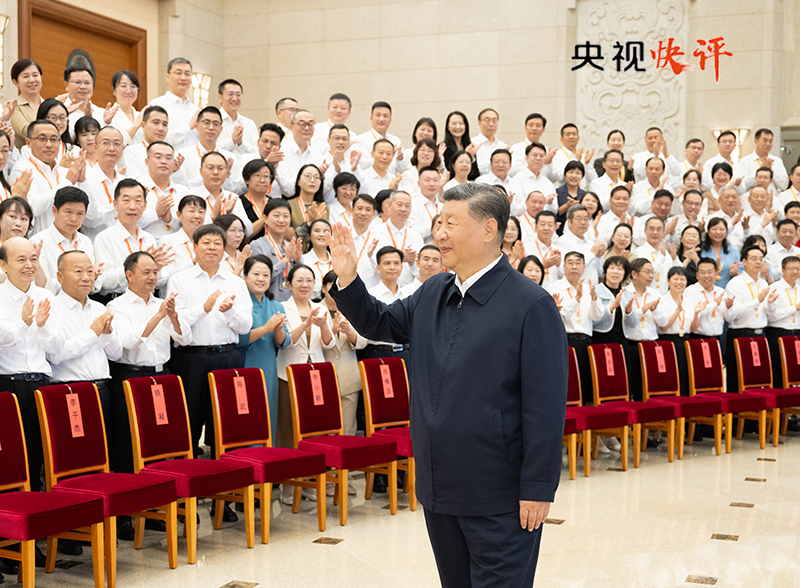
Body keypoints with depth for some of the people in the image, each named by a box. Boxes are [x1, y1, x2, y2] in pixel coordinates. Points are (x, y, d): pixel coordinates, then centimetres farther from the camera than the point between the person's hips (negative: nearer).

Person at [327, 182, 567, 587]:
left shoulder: (531, 305, -14)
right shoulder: (432, 294, 8)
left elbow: (546, 405, -16)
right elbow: (380, 324, 23)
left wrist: (538, 489, -18)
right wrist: (347, 280, 6)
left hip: (498, 499, -7)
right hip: (439, 489, 7)